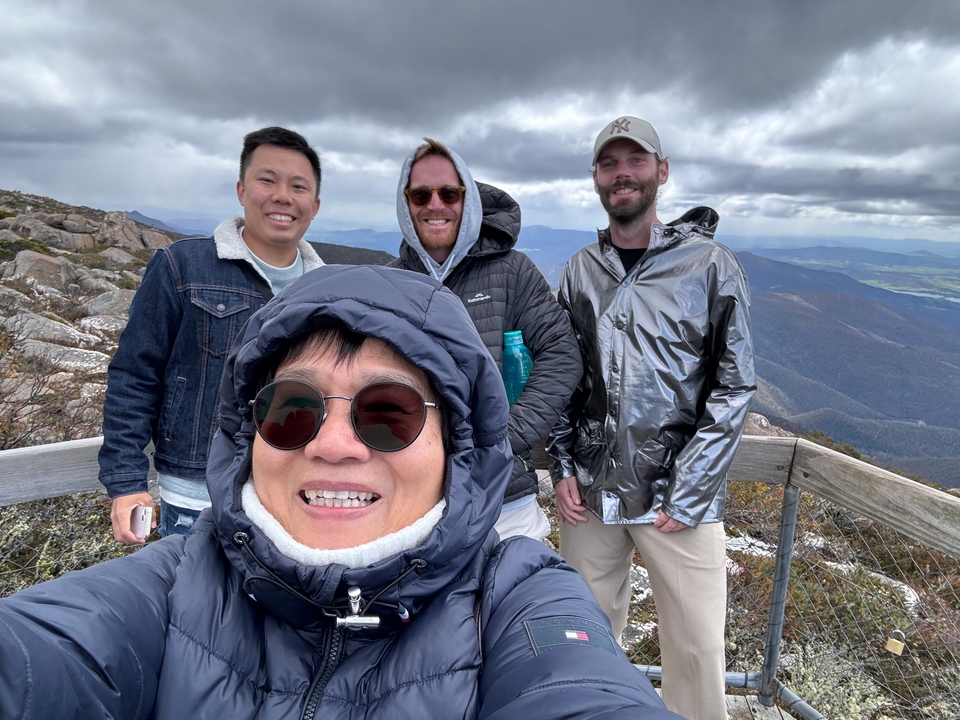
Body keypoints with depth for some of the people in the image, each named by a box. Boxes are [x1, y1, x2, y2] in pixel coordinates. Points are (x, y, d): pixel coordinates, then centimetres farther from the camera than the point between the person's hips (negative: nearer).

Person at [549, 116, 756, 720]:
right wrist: (564, 468, 2)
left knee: (697, 648, 6)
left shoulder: (712, 266, -3)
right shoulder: (581, 271, 7)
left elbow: (735, 386, -5)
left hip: (680, 500, -2)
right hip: (589, 492, 3)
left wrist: (685, 493, -11)